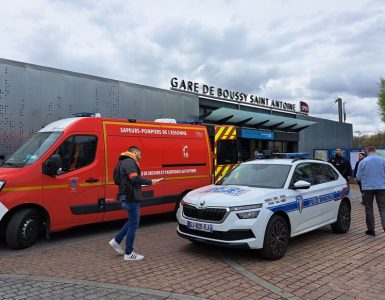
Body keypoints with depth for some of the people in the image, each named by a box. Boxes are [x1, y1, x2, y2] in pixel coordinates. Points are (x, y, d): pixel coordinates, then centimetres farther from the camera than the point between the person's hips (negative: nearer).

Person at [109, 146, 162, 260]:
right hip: (130, 197, -10)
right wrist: (149, 182, -18)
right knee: (133, 224, -2)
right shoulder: (129, 162, -13)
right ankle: (129, 253, 6)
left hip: (129, 196, 11)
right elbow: (135, 178, -26)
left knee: (132, 221, 22)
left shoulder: (126, 162, 20)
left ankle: (116, 240, 25)